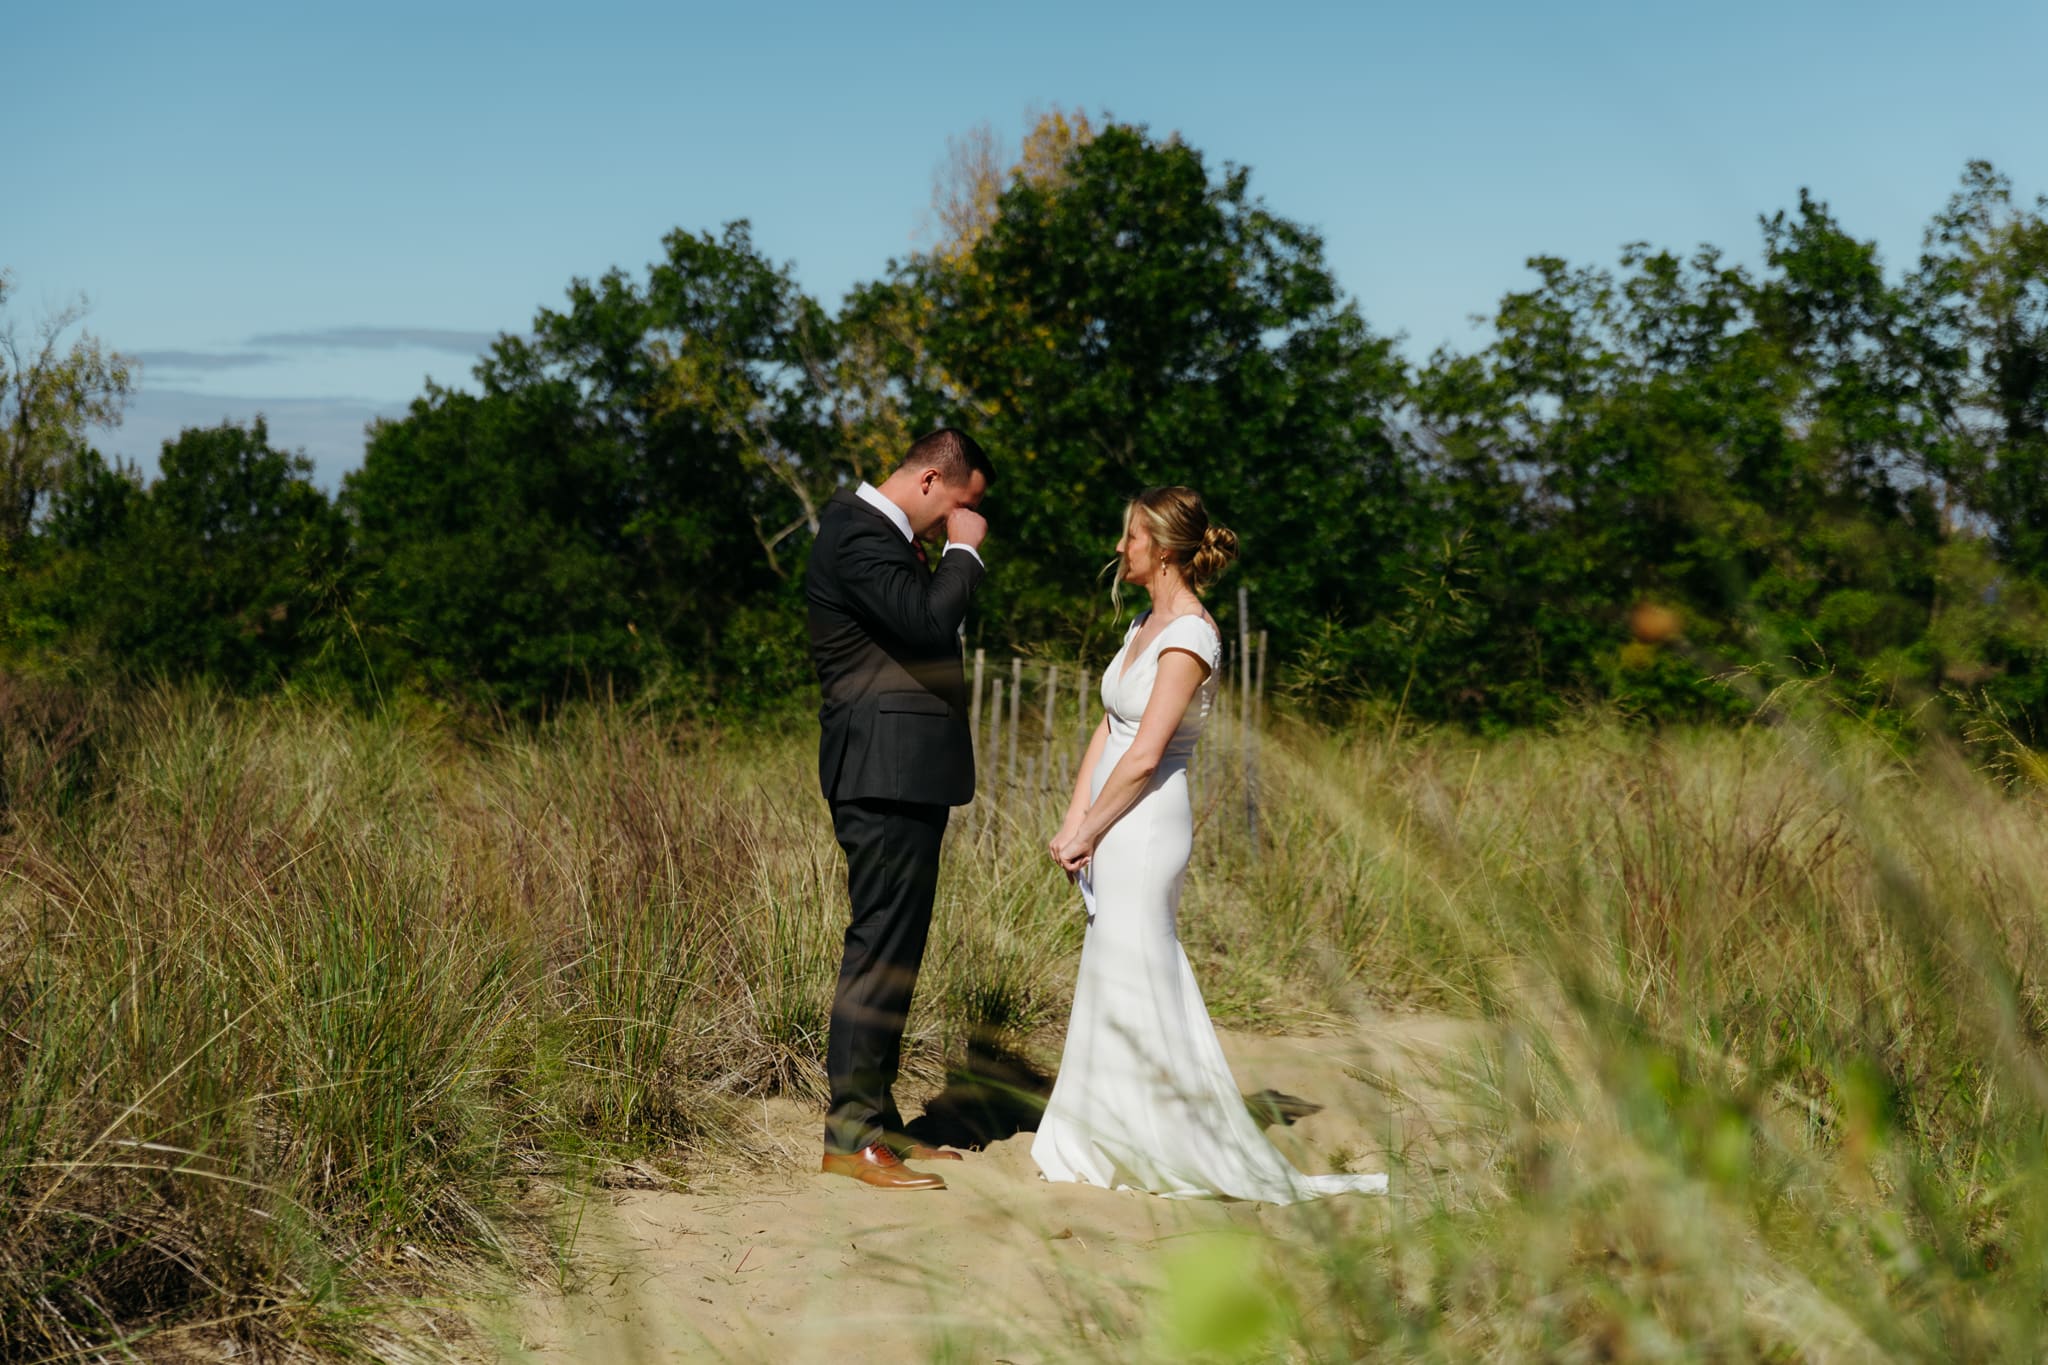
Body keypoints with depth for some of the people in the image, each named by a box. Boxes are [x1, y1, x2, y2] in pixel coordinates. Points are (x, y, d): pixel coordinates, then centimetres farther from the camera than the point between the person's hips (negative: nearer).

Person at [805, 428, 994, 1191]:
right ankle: (850, 1137, -5)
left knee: (894, 948, 14)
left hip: (902, 776, 11)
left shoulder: (875, 530, 18)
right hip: (887, 776, -11)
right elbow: (930, 620, -27)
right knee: (880, 948, -9)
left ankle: (876, 1118, 22)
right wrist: (963, 551, -16)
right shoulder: (861, 536, -15)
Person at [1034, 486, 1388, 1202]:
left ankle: (1187, 1150, 6)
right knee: (1112, 986, 12)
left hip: (1145, 826, -9)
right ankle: (1113, 1143, 21)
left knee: (1134, 983, -4)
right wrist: (1074, 823, 4)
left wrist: (1086, 833, -12)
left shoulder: (1190, 635, -15)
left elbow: (1144, 755, -19)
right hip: (1114, 829, 9)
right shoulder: (1146, 623, 14)